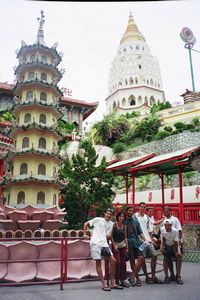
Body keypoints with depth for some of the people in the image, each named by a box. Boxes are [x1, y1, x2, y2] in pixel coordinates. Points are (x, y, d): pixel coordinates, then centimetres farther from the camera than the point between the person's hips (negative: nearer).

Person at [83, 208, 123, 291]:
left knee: (113, 261, -3)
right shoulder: (98, 219, 4)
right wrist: (85, 234, 3)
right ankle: (104, 284, 4)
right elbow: (86, 224, 9)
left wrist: (108, 236, -3)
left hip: (104, 243, 5)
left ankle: (112, 283, 8)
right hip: (95, 243, -5)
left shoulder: (111, 223, 17)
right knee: (98, 262, -4)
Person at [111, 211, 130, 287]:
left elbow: (125, 237, 10)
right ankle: (117, 280, 2)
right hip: (115, 245, -4)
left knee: (123, 263, 5)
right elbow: (111, 236, -7)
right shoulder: (114, 225, -7)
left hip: (123, 245, 5)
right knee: (118, 262, -8)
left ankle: (123, 280, 14)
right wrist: (114, 246, -11)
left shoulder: (124, 226, 7)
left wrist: (127, 247, 5)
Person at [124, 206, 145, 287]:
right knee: (132, 261, 1)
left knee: (141, 259, -9)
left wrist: (145, 240, 0)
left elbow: (140, 232, 13)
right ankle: (137, 279, 13)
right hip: (129, 243, -4)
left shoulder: (136, 221, 13)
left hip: (137, 241, 4)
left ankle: (132, 276, -1)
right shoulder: (124, 221, 0)